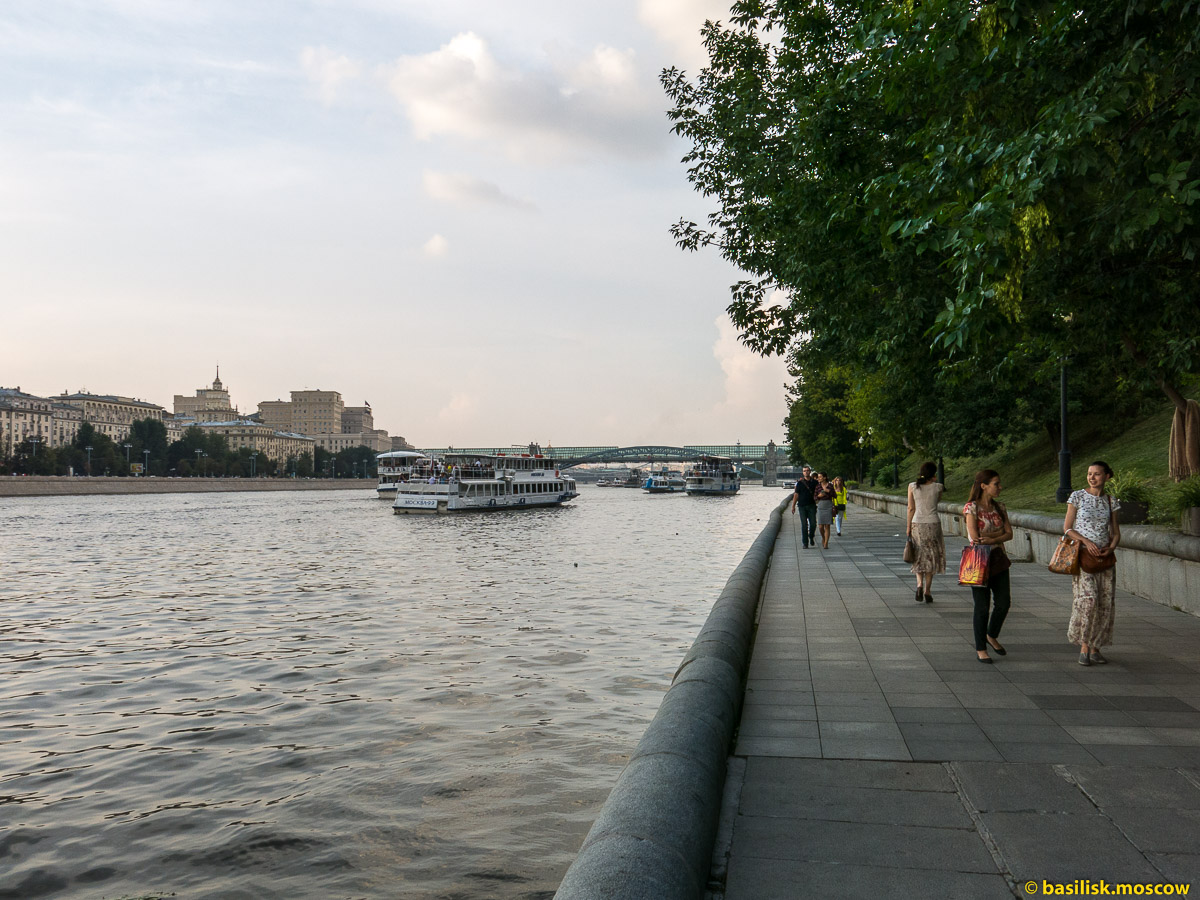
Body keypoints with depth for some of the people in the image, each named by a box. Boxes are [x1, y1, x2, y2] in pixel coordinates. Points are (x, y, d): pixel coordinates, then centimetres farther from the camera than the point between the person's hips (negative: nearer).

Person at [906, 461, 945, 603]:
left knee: (919, 557, 14)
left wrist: (909, 527, 6)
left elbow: (911, 508, -1)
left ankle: (919, 584, -8)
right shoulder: (938, 487, -5)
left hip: (917, 524, 1)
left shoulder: (912, 487, -4)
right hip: (933, 524, -1)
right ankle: (927, 591, 9)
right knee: (931, 557, 8)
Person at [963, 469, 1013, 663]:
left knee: (1003, 603, 5)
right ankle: (980, 648, 13)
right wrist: (999, 532, -11)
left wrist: (992, 539, -18)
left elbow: (1009, 534, -1)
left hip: (998, 560, 6)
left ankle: (992, 636, 31)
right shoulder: (971, 507, -11)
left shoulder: (999, 507, 8)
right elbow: (975, 537, -18)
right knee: (982, 606, 0)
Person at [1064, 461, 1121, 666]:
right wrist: (1086, 542, -16)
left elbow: (1116, 534, 12)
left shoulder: (1110, 502, 9)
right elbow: (1067, 528, -1)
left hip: (1104, 557, 4)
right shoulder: (1077, 497, 0)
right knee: (1088, 599, -16)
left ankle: (1095, 647, 13)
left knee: (1105, 603, 1)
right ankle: (1084, 648, -5)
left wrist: (1110, 548, -9)